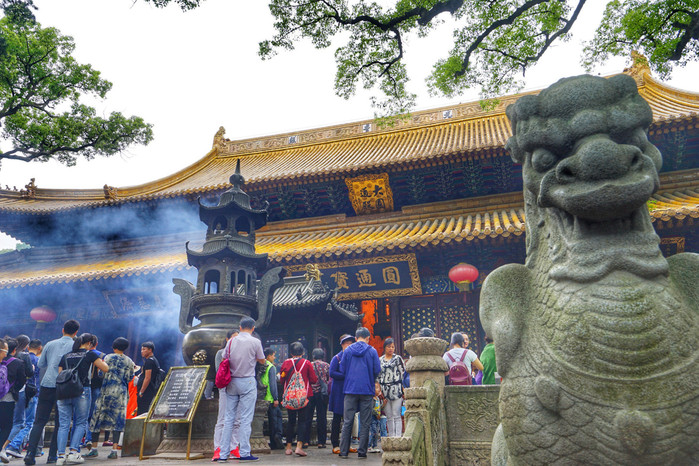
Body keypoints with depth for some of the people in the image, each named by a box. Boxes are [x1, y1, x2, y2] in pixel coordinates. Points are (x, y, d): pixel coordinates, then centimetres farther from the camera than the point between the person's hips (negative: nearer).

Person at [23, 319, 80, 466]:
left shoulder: (50, 344, 10)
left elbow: (41, 364, 15)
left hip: (47, 385, 2)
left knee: (39, 421, 5)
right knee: (60, 423, 7)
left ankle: (30, 453, -5)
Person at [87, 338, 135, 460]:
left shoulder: (108, 357, 0)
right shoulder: (129, 361, 5)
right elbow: (129, 379, 7)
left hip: (106, 391, -1)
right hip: (121, 393, 1)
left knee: (98, 417, 9)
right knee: (117, 420, 2)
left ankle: (94, 449, 12)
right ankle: (114, 450, -4)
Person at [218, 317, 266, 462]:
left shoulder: (231, 341, 5)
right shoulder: (255, 342, -5)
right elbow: (262, 360, 5)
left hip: (231, 382, 4)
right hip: (247, 382, -4)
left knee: (229, 418, 8)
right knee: (246, 419, -1)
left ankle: (223, 453, 11)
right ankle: (244, 453, 0)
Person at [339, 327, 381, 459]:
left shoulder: (347, 351, 4)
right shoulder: (372, 351, -1)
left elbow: (342, 369, 5)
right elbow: (377, 370, -2)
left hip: (350, 389, 2)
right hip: (367, 390, -1)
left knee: (347, 422, 7)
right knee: (365, 423, 6)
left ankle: (343, 451, 9)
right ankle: (362, 452, 6)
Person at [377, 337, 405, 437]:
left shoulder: (398, 358, 4)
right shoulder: (380, 360, 13)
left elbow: (403, 373, 2)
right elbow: (378, 376, 16)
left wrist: (403, 390, -5)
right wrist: (380, 390, 8)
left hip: (396, 389, -3)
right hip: (385, 391, 4)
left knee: (396, 415, -5)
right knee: (389, 417, 8)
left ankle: (398, 436, -3)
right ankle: (391, 436, 14)